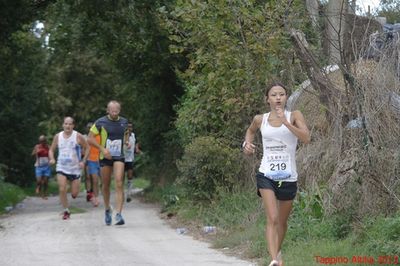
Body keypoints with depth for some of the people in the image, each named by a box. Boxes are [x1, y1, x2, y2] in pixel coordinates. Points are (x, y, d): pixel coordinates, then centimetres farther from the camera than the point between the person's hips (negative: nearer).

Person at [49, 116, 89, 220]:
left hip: (75, 169, -1)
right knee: (62, 190, -16)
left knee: (74, 194, 2)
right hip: (61, 168, 1)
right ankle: (66, 211, 0)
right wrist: (52, 158, -8)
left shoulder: (78, 136, -6)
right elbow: (51, 150, 12)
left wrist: (83, 161, -9)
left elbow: (87, 148, 2)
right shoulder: (58, 136, 1)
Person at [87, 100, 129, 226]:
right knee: (106, 185, 10)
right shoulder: (100, 122, -5)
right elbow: (90, 138, -4)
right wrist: (102, 148, -16)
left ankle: (119, 214, -20)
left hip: (119, 157, 1)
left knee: (119, 184, -15)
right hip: (105, 157, -1)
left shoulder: (124, 122, 5)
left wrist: (126, 141, 3)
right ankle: (107, 210, 34)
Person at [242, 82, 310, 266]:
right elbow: (250, 130, 28)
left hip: (288, 177, 1)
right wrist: (247, 143, 7)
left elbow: (306, 138, -17)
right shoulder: (260, 119, 4)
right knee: (272, 219, -19)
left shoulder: (294, 116, -1)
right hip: (266, 175, -1)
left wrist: (286, 122, -26)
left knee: (282, 221, 16)